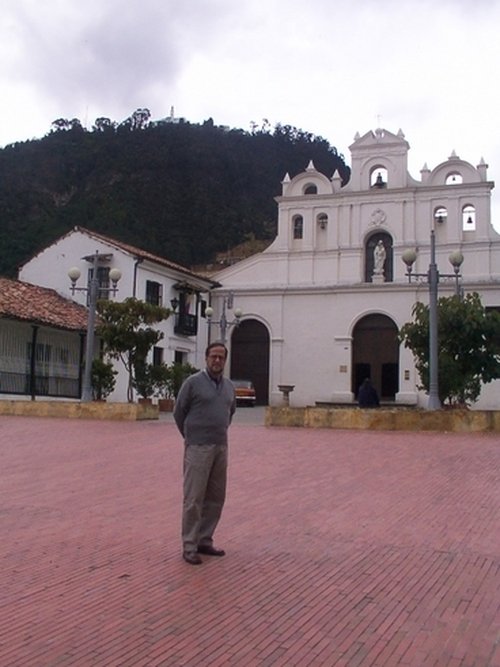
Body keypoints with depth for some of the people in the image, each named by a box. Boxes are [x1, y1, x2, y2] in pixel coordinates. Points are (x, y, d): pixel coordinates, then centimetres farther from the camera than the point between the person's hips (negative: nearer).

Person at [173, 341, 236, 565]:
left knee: (215, 497, 11)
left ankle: (205, 540, 23)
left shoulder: (229, 385, 10)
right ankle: (189, 546, 6)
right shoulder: (193, 382, -8)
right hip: (198, 448, -6)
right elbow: (179, 412, 0)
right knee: (194, 498, -2)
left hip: (221, 448, 6)